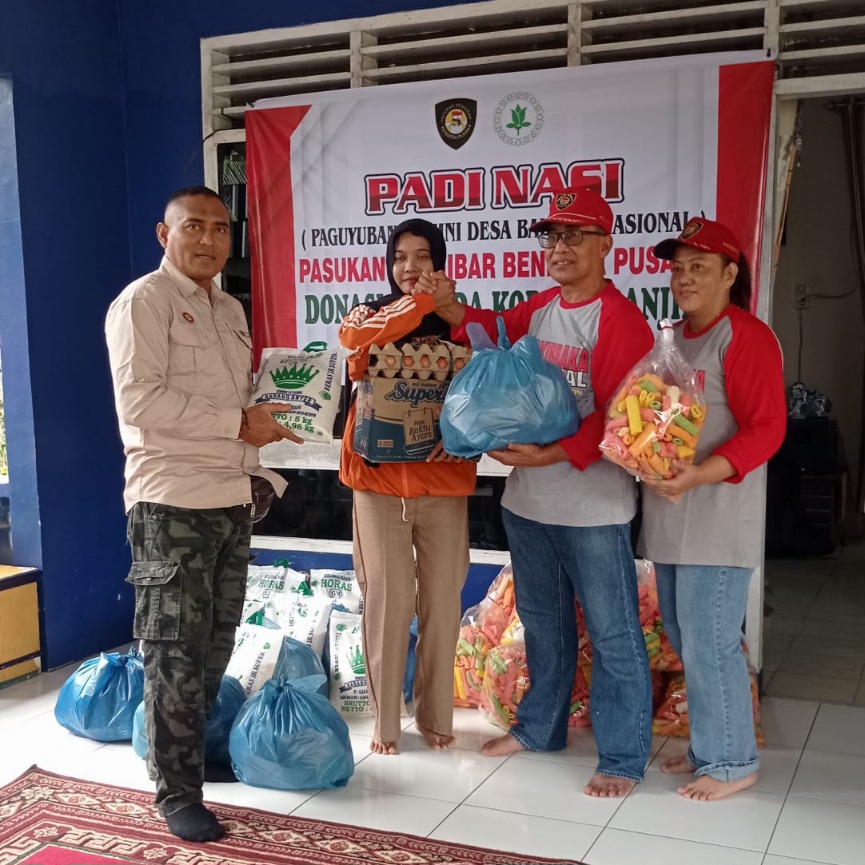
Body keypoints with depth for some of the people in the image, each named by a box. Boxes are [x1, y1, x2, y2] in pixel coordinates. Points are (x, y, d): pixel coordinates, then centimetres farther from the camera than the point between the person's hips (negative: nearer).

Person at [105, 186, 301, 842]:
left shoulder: (231, 310, 17)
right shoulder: (144, 301, -7)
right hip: (172, 503, -7)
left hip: (234, 499, 7)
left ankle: (201, 751, 28)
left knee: (216, 642, 13)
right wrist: (238, 423, -16)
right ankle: (177, 792, 8)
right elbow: (140, 400, -18)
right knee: (176, 648, -2)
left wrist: (260, 471, 12)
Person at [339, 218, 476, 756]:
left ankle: (436, 716, 22)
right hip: (379, 482, -1)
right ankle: (386, 721, 15)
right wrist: (423, 299, -22)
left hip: (444, 483, 1)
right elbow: (356, 338, -21)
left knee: (441, 603, 7)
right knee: (386, 603, 2)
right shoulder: (369, 314, 4)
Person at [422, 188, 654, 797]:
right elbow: (496, 331, 25)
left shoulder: (620, 320, -14)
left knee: (613, 635, 2)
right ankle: (540, 728, 40)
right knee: (542, 622, 22)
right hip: (527, 500, 8)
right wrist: (450, 309, 6)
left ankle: (623, 758, 16)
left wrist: (554, 455, -27)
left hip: (593, 507, -8)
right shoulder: (540, 308, 8)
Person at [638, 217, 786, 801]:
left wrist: (701, 474, -28)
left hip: (717, 517, -8)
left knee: (709, 641, -2)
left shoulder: (745, 335, -11)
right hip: (670, 515, 9)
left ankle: (732, 763, 15)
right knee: (684, 637, 15)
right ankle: (709, 746, 31)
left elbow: (767, 429, -18)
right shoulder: (674, 338, 15)